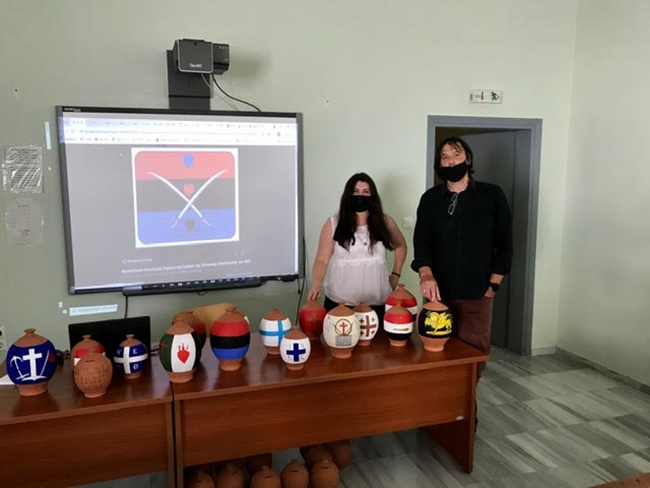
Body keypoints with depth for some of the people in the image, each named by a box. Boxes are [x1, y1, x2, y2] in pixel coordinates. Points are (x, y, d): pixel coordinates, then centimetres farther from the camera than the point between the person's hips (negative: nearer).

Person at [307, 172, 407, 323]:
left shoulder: (384, 221, 4)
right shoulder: (333, 224, -2)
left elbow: (400, 246, 21)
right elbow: (322, 260, -4)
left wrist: (395, 275, 13)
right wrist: (317, 285, -20)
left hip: (377, 303, 2)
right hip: (339, 303, -1)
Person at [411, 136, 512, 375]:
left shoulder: (492, 195, 3)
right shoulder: (430, 199, 7)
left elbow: (504, 243, 4)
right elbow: (421, 241, 0)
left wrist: (493, 285, -2)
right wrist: (426, 274, -19)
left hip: (477, 293, -1)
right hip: (439, 292, 1)